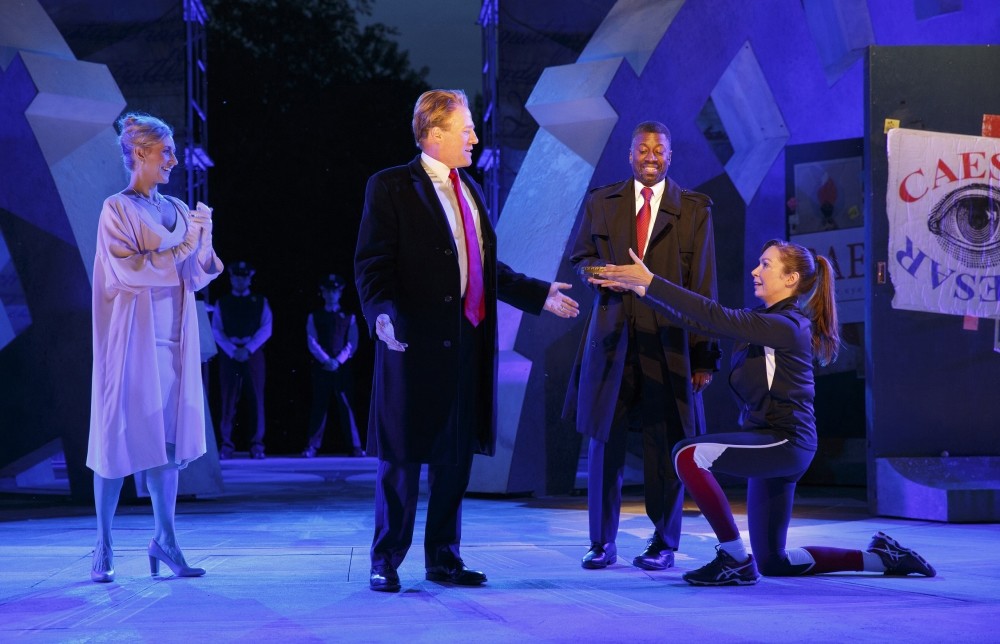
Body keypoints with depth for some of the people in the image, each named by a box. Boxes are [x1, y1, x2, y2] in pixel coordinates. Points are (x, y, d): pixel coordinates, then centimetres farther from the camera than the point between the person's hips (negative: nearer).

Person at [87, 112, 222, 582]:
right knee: (121, 436, -3)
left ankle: (164, 539, 9)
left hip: (173, 339, 6)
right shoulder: (117, 209, -4)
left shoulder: (177, 211, 13)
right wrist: (183, 246, -13)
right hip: (132, 337, -6)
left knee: (170, 438, 4)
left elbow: (196, 277, 10)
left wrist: (205, 239, -8)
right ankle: (104, 546, 5)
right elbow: (129, 269, -15)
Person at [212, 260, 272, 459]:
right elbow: (216, 331, 3)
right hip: (229, 353, 0)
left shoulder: (260, 302, 12)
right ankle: (226, 445, -1)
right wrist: (233, 350, -11)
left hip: (253, 353, 0)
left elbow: (266, 329, 1)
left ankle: (257, 445, -2)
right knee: (228, 399, -2)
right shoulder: (221, 303, 12)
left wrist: (248, 349, -11)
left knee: (257, 398, -3)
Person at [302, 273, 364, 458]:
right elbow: (312, 343, 0)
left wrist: (338, 361, -12)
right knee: (319, 406, 0)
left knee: (346, 406, -2)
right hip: (321, 367, 0)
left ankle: (355, 447, -2)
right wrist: (327, 360, -14)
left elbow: (352, 344, 2)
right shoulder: (314, 317, 8)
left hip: (342, 367, 0)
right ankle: (313, 446, 3)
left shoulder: (348, 317, 10)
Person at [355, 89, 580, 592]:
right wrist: (382, 312, -27)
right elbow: (372, 265, -11)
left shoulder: (470, 190, 17)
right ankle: (386, 563, 10)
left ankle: (444, 558, 21)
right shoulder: (391, 187, -5)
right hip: (416, 343, -7)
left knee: (456, 456, 11)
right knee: (402, 456, 0)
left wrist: (539, 295, 23)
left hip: (468, 342, 7)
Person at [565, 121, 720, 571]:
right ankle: (602, 542, 12)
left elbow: (702, 285, 1)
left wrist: (704, 354, -5)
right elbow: (581, 255, 17)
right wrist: (602, 272, -8)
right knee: (605, 438, 3)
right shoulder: (601, 202, 11)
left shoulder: (694, 209, 5)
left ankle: (664, 543, 12)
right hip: (611, 337, 2)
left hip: (668, 342, -2)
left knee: (665, 441, 2)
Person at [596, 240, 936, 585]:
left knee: (689, 455, -25)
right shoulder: (762, 320, 12)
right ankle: (878, 557, 25)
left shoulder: (785, 325, -15)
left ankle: (735, 559, -15)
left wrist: (650, 281, -24)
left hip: (784, 442, -10)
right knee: (773, 562, 13)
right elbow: (698, 320, 9)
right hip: (772, 444, 10)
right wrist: (641, 289, 3)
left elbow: (716, 317, -24)